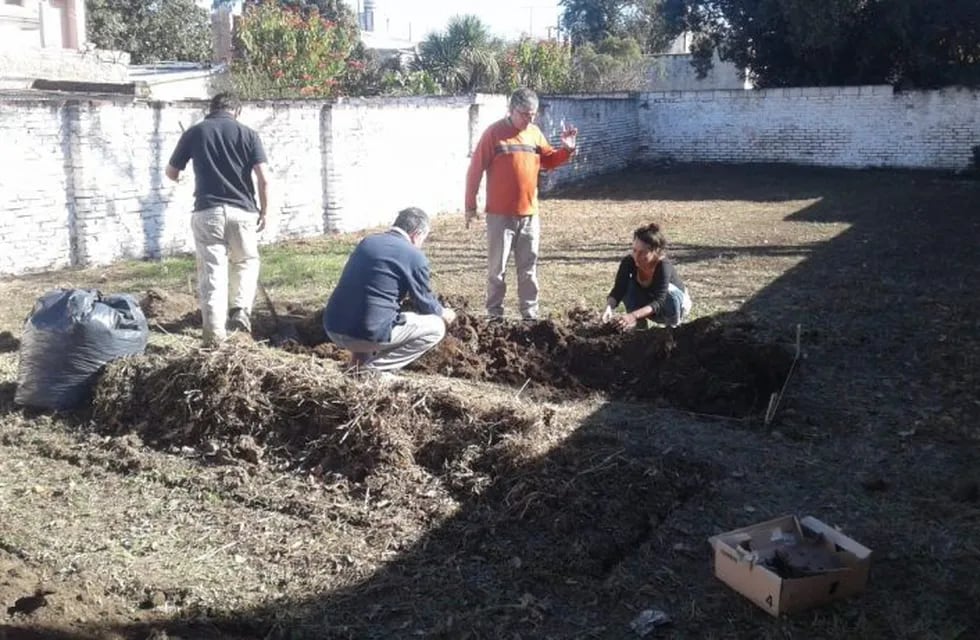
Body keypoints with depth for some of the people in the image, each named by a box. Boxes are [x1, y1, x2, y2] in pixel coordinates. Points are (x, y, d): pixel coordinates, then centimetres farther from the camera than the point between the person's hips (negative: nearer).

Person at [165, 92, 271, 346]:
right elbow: (264, 178, -5)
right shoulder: (248, 134, 4)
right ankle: (241, 310, 4)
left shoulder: (194, 132, 6)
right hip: (242, 211, 0)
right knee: (246, 262, 21)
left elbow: (171, 173, 14)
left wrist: (179, 179, 38)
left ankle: (214, 333, -1)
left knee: (212, 271, 2)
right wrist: (264, 212, 6)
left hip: (207, 211, 0)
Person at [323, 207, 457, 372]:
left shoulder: (367, 242, 15)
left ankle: (362, 355, 15)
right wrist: (443, 313, 29)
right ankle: (373, 368, 0)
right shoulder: (414, 256, -6)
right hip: (370, 334, -8)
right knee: (436, 327, 8)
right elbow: (425, 304, 7)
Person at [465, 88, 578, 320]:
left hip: (529, 214, 5)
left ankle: (531, 313, 19)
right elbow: (475, 170, -7)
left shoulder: (535, 133, 8)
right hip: (500, 215, -5)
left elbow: (548, 161, 20)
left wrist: (567, 149, 1)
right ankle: (494, 314, 11)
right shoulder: (494, 132, -8)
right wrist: (470, 206, -7)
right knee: (497, 268, 2)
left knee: (529, 268, 11)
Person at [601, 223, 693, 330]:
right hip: (648, 307, 4)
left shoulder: (663, 266, -36)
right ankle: (639, 324, -10)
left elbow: (659, 301, -45)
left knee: (669, 290, -36)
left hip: (677, 302, -3)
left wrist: (634, 315, -60)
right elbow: (617, 291, -27)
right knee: (627, 284, -21)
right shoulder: (629, 262, -23)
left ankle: (674, 328, -10)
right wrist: (609, 307, -49)